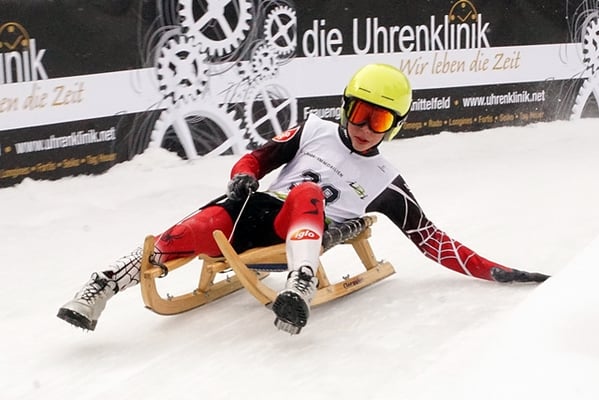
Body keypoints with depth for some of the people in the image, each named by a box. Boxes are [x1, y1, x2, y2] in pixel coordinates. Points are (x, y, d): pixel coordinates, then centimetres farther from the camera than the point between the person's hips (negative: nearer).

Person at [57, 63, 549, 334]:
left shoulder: (385, 183, 12)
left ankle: (300, 288, -55)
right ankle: (98, 291, -29)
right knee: (189, 234, -30)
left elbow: (431, 239, 12)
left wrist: (493, 271, 5)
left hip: (295, 237, -1)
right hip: (254, 212, 2)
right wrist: (242, 177, -6)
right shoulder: (315, 131, 16)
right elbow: (260, 158, 18)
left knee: (307, 193, -35)